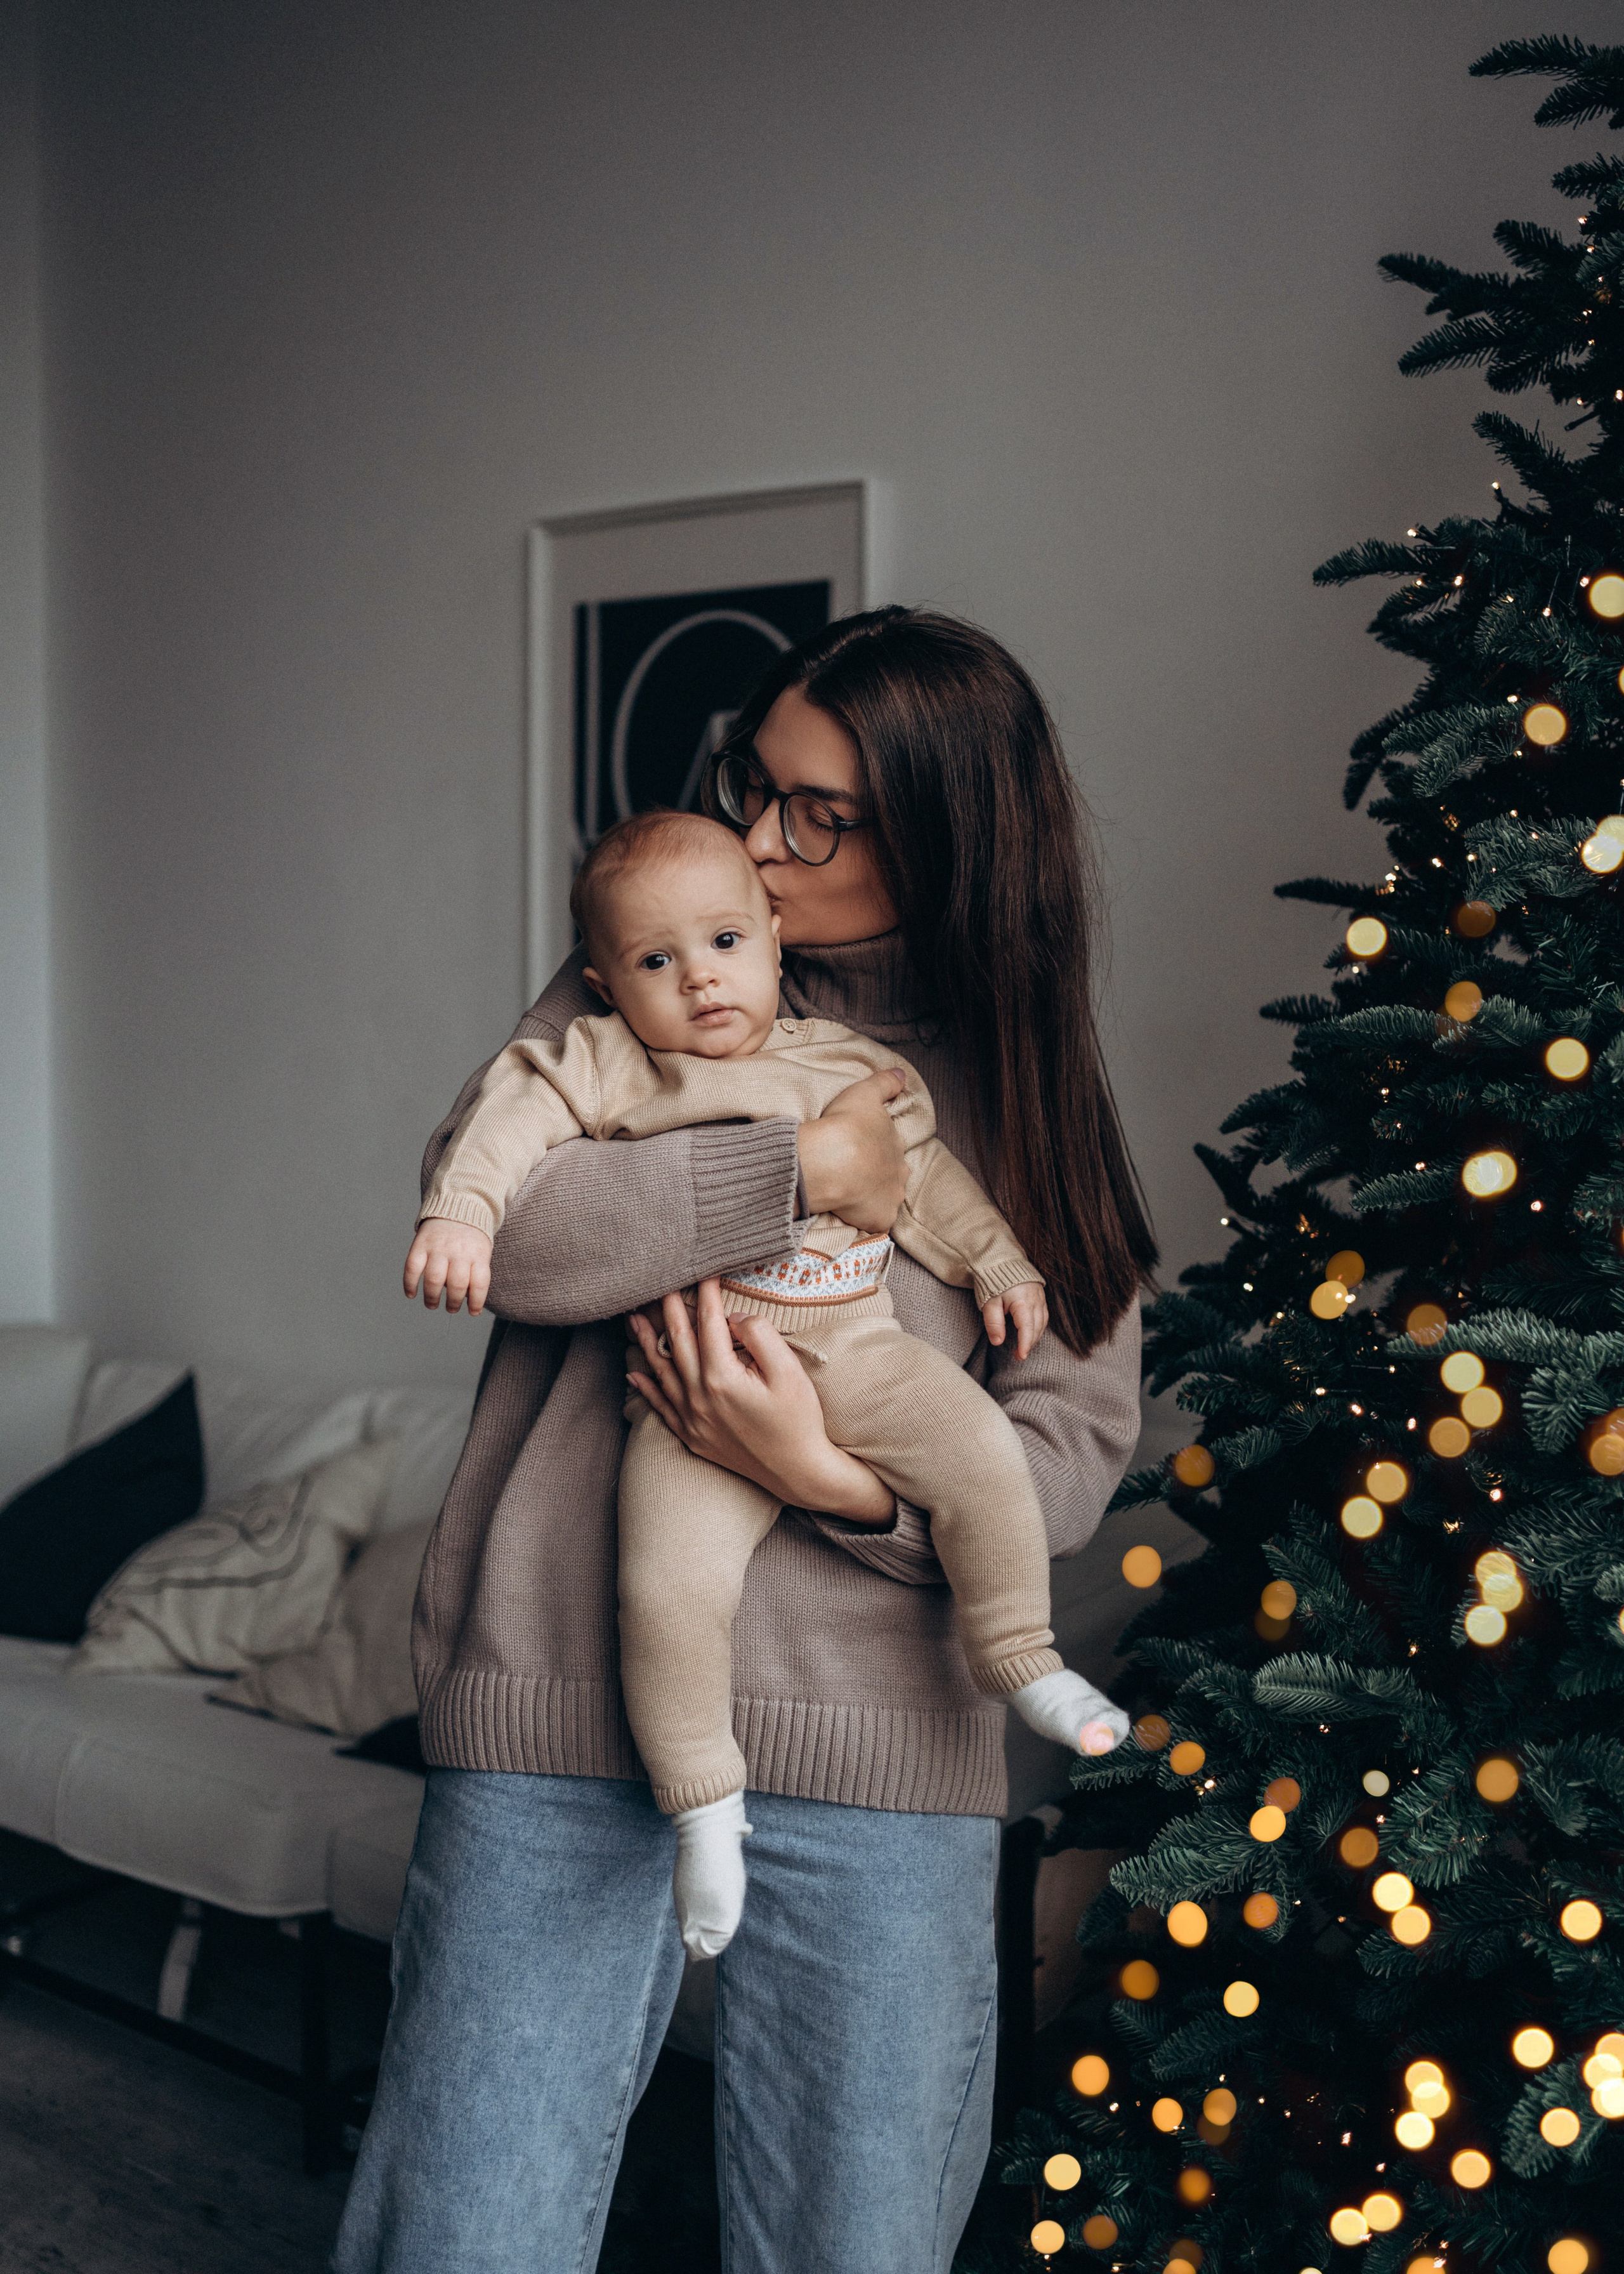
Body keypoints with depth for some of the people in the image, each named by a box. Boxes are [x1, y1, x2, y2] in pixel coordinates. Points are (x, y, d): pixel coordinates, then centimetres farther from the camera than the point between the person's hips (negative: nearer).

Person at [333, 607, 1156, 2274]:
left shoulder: (1021, 1091, 10)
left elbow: (1075, 1446, 3)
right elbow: (487, 1216, -10)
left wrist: (838, 1481, -15)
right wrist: (796, 1168, -10)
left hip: (876, 1757, 1)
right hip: (557, 1713, 0)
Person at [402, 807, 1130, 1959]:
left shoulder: (849, 1065, 17)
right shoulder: (605, 1066, 7)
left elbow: (925, 1174, 25)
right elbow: (516, 1116, -5)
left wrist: (1001, 1267, 23)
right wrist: (459, 1212, -21)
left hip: (858, 1352, 3)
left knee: (987, 1454, -19)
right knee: (671, 1583, -20)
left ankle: (1021, 1658, 6)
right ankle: (705, 1802, 1)